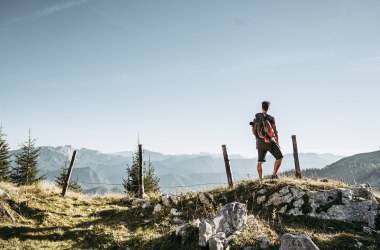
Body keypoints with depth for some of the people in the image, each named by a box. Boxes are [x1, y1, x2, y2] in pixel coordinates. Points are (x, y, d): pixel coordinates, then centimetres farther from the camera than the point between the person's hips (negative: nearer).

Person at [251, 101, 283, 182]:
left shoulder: (256, 118, 4)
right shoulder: (271, 118, -9)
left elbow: (253, 130, 9)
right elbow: (275, 131, -7)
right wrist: (277, 142, 4)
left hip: (259, 142, 5)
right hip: (269, 141, -5)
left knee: (260, 162, 11)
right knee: (279, 157, 9)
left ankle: (260, 180, 9)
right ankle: (274, 174, 0)